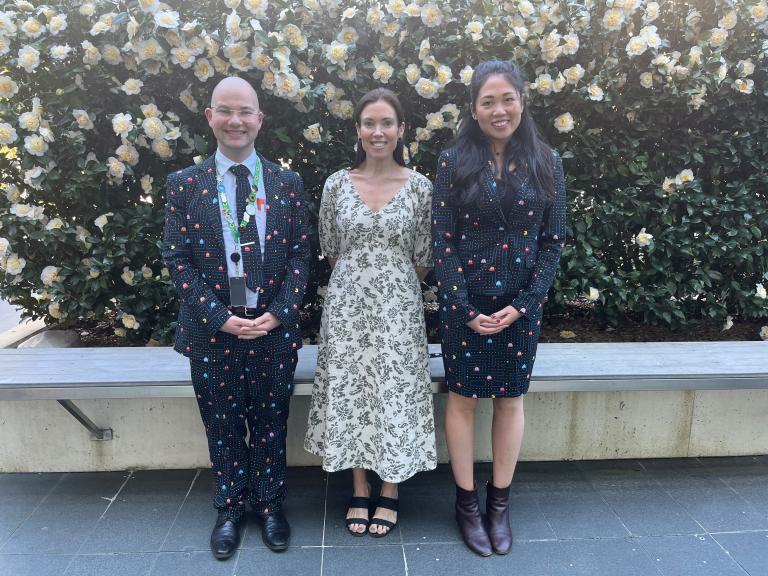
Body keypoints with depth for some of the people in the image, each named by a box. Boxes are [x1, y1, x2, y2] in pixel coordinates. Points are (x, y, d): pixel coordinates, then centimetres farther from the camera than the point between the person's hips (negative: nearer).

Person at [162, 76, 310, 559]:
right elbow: (178, 260, -3)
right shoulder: (185, 185, 0)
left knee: (271, 424, 13)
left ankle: (270, 504, 33)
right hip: (212, 332, 0)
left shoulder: (288, 183, 2)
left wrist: (278, 313, -11)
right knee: (224, 427, 14)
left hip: (274, 329, 1)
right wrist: (219, 317, -12)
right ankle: (231, 507, 35)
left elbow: (301, 254, 1)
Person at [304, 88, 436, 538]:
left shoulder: (420, 187, -3)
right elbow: (331, 251, 9)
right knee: (350, 393, 8)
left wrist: (390, 283, 7)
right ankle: (360, 490, 28)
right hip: (348, 306, 2)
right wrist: (360, 280, 10)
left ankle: (390, 492, 26)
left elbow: (423, 261, 2)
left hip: (399, 308, -1)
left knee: (396, 394, 5)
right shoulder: (337, 184, 1)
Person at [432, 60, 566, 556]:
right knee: (463, 398, 8)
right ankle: (467, 501, 27)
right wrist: (466, 309, -12)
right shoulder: (455, 161, -4)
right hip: (465, 303, -1)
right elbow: (443, 241, -6)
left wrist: (523, 305, -9)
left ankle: (500, 503, 30)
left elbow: (553, 240, 0)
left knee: (510, 400, 12)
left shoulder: (545, 161, 1)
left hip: (523, 305, 2)